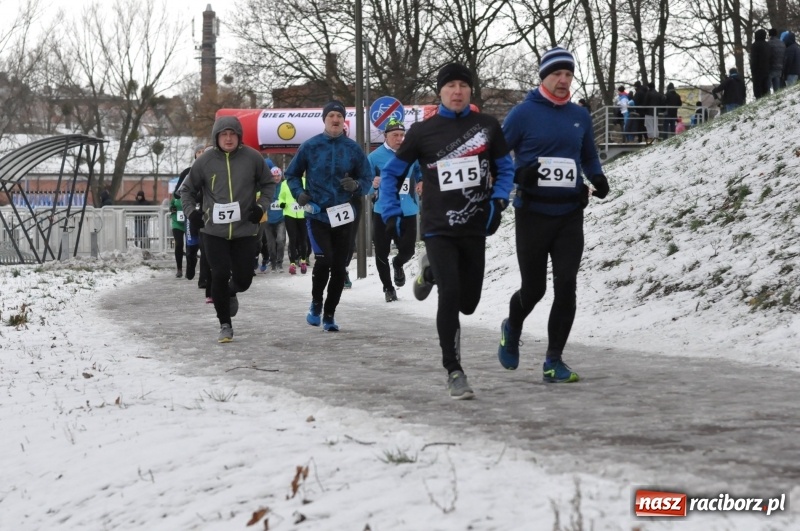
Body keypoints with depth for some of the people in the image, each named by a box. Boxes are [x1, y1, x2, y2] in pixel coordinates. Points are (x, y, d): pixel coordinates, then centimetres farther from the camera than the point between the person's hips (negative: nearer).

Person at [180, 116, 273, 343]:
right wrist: (190, 211, -4)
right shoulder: (205, 161, -3)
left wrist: (261, 206, -4)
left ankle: (230, 294, 41)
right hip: (214, 231, -1)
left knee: (243, 279, 3)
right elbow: (187, 189, 11)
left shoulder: (252, 158, -3)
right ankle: (225, 325, 9)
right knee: (220, 276, -7)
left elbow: (268, 184, 11)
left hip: (245, 230, 1)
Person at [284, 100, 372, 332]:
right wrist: (299, 193, -6)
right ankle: (316, 302, 8)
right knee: (324, 260, -18)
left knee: (339, 267, 6)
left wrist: (356, 186, -13)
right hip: (317, 215, -2)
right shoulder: (310, 146, -1)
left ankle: (329, 314, 21)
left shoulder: (353, 148, 2)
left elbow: (367, 179, 8)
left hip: (344, 217, 2)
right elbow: (292, 174, 11)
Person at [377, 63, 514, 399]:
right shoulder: (423, 132, 0)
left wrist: (498, 200, -4)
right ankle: (454, 371, -6)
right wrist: (391, 214, 0)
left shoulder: (487, 126, 3)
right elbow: (391, 172, 10)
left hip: (475, 228, 3)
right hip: (438, 229, -2)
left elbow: (505, 169, 13)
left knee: (468, 303, 10)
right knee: (450, 295, -16)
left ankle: (432, 271, 41)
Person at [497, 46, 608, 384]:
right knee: (534, 287, 6)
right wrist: (517, 174, -20)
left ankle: (554, 362, 0)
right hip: (532, 213, -3)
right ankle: (512, 328, 40)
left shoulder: (579, 116, 9)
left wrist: (598, 178, 1)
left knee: (566, 285, -8)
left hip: (570, 214, 3)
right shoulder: (524, 113, -4)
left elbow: (589, 156, 22)